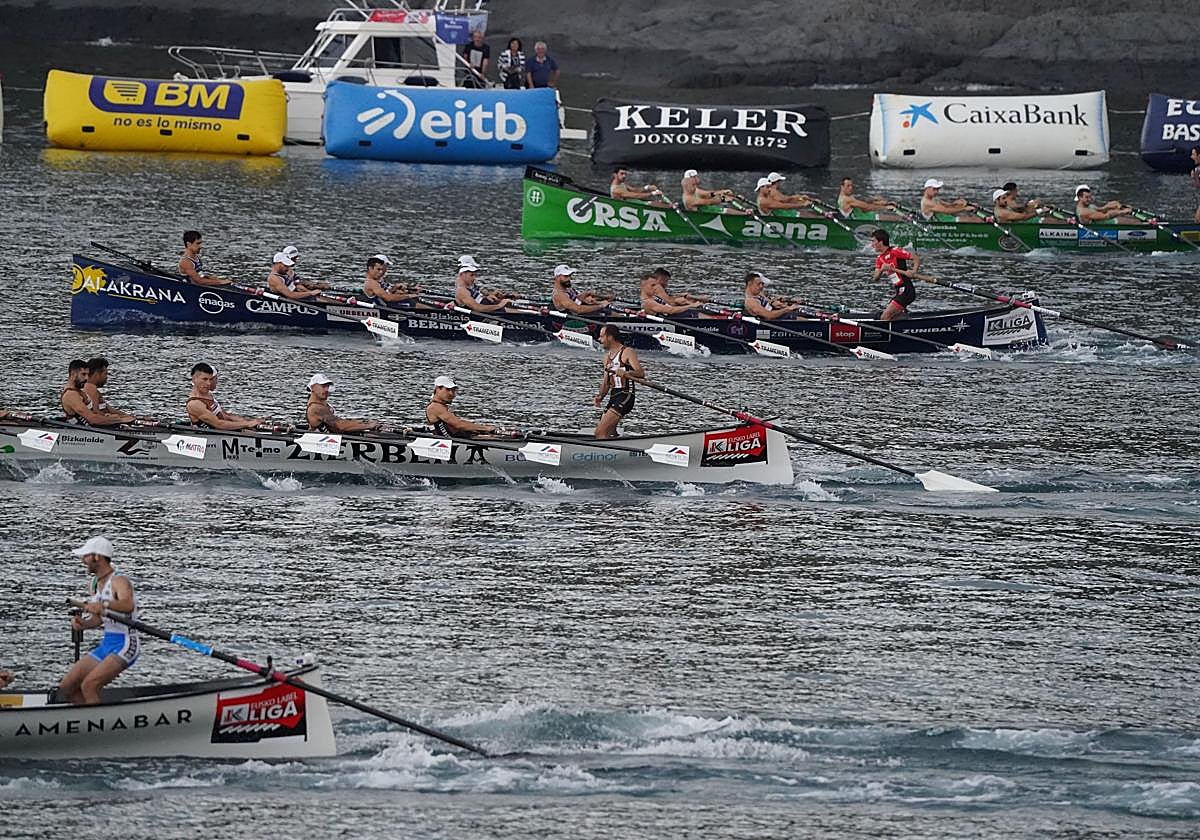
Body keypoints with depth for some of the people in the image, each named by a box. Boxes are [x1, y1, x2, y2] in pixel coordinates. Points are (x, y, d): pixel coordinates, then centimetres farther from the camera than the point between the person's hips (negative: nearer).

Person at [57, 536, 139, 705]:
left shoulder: (118, 581, -16)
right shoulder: (94, 585, 11)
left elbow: (128, 605, -37)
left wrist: (104, 605, -55)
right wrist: (82, 624, 0)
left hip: (124, 646, -10)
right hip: (106, 646, 10)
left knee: (88, 686, -28)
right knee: (66, 689, 8)